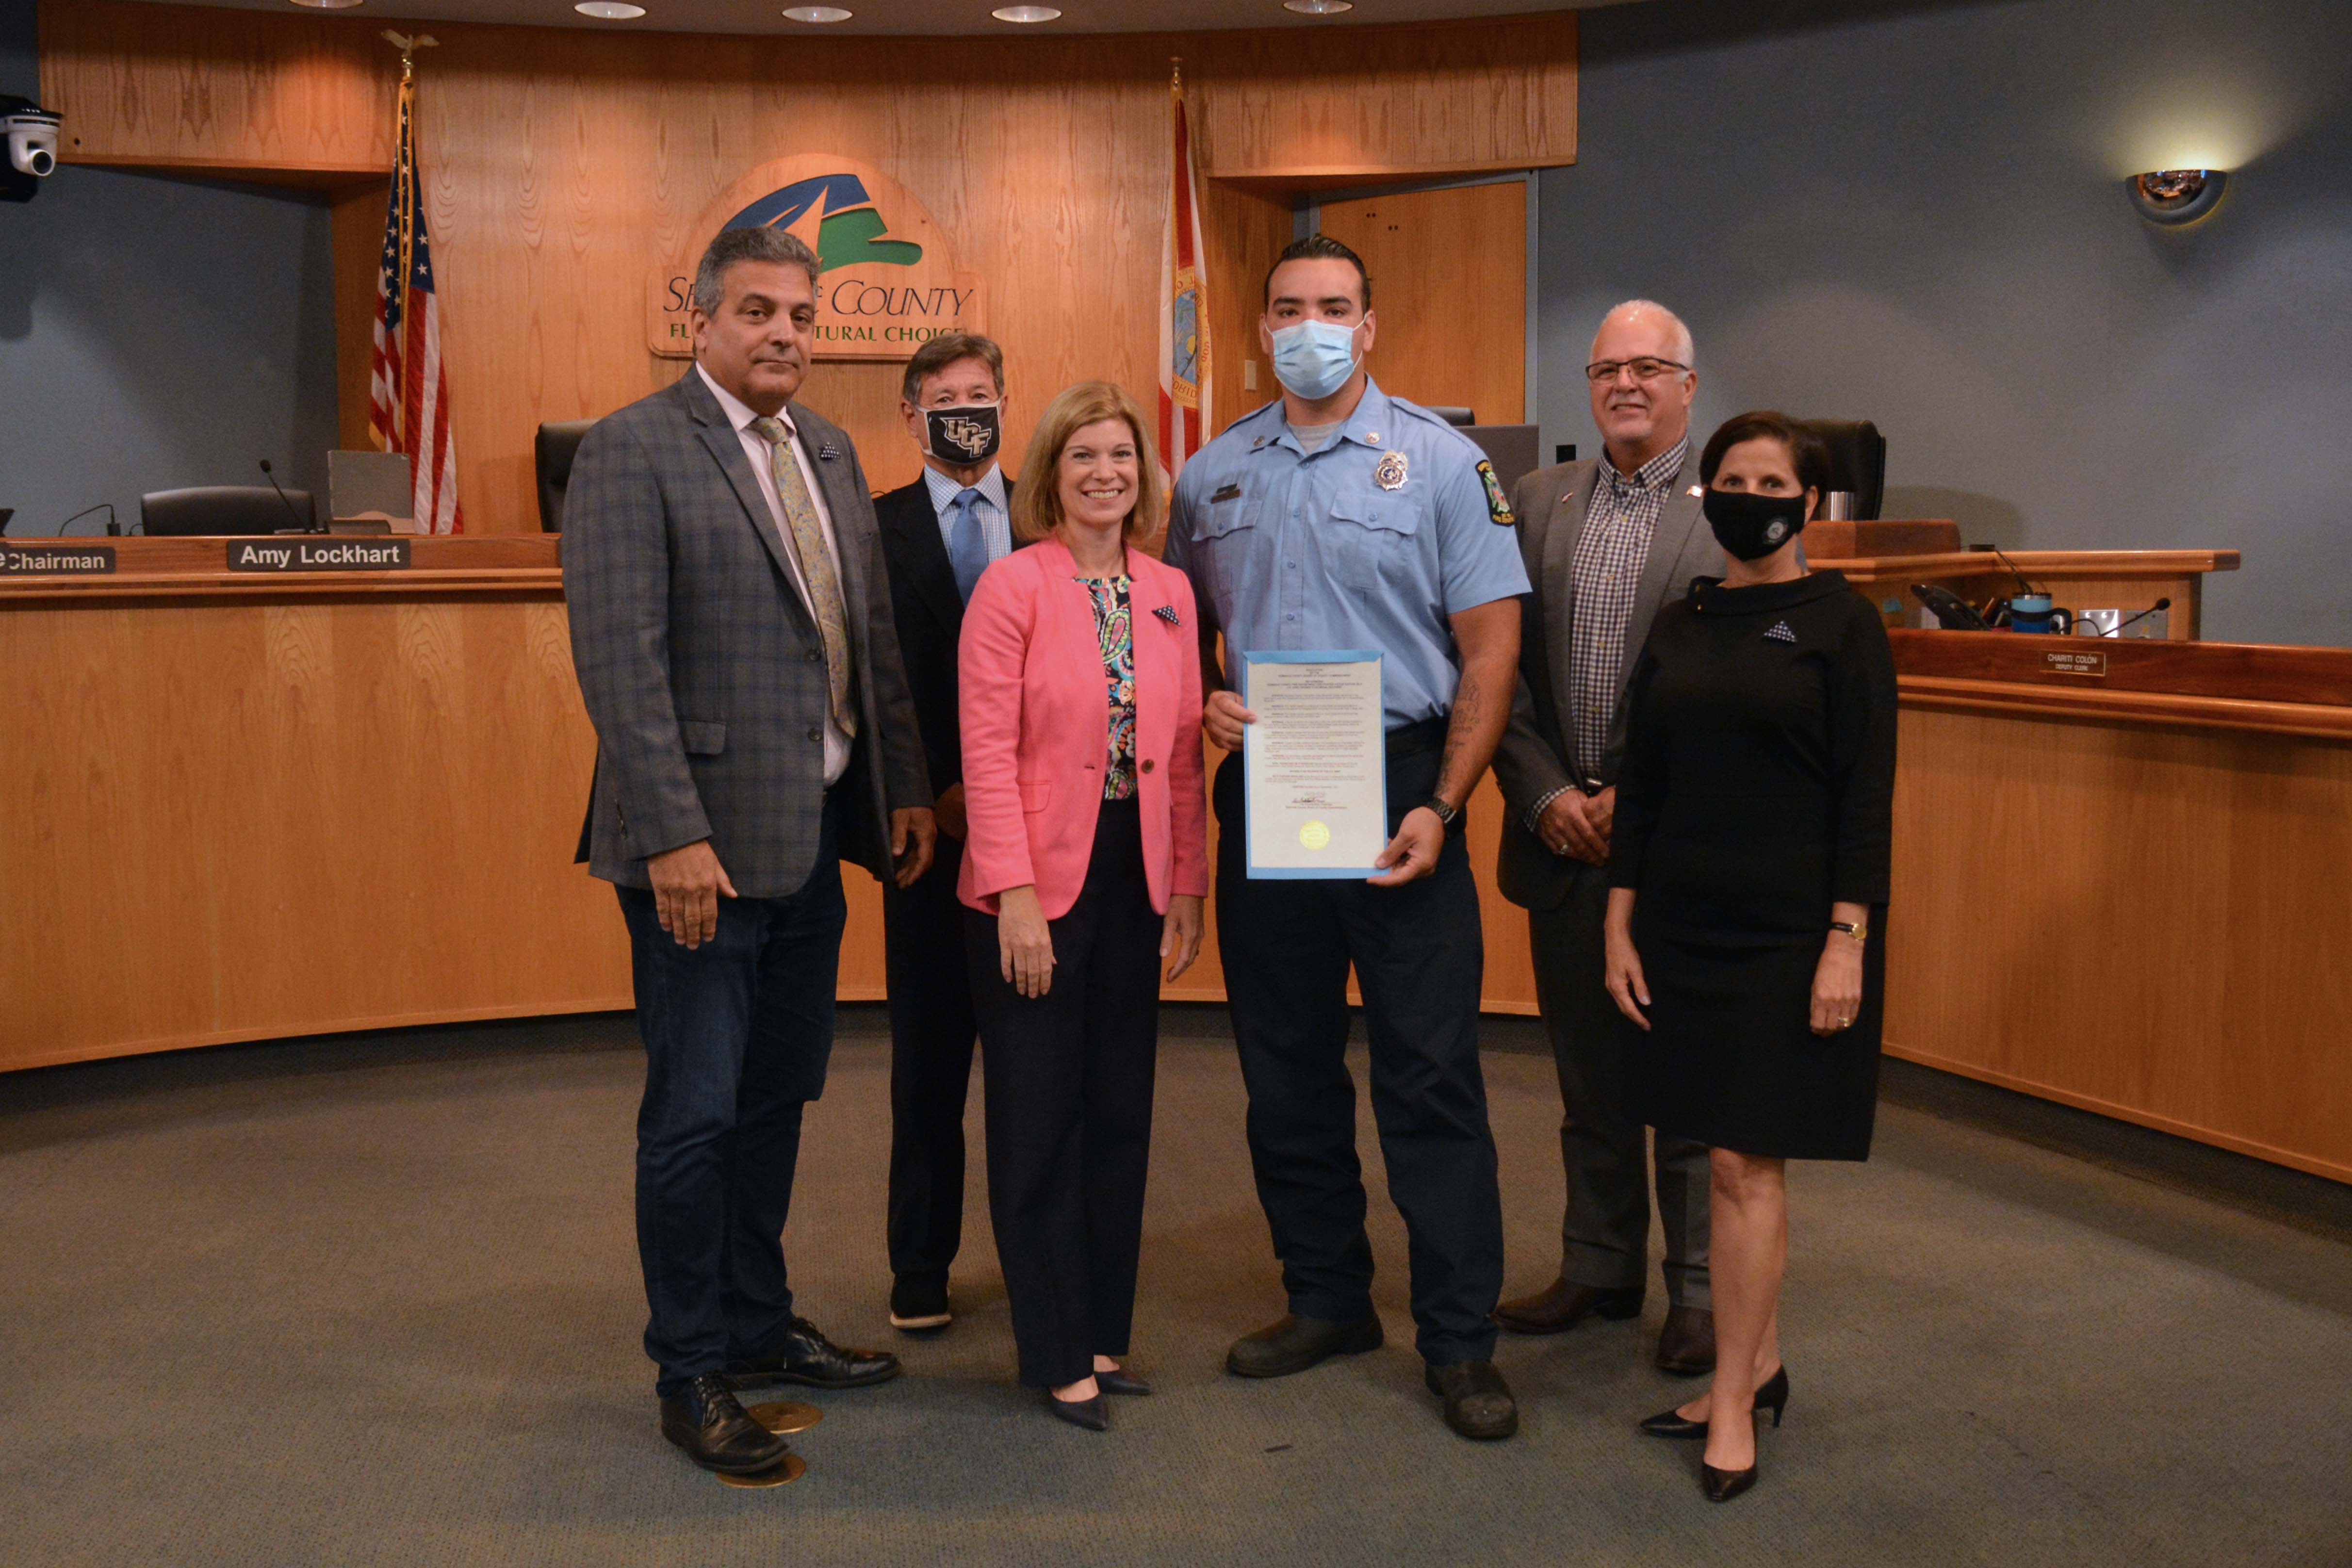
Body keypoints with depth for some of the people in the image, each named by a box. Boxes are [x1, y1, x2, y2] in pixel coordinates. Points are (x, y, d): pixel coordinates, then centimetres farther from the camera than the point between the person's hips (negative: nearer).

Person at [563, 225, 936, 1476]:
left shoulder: (829, 453, 13)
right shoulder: (633, 450, -10)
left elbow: (872, 636, 16)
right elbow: (619, 661, -17)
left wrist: (905, 785, 9)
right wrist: (674, 835, -22)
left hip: (815, 834, 7)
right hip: (707, 842, -7)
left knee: (775, 1100, 18)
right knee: (696, 1115, 2)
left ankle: (758, 1325, 33)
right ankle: (692, 1377, 16)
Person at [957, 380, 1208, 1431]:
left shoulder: (1170, 594, 8)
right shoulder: (1013, 585, -7)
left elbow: (1183, 752, 9)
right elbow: (987, 750, -11)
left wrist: (1187, 889, 6)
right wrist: (1014, 894, -15)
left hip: (1135, 876, 5)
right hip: (1037, 882, -5)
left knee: (1120, 1111, 11)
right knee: (1040, 1119, 4)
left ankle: (1103, 1334, 24)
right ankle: (1056, 1356, 16)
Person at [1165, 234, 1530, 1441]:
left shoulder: (1440, 461, -1)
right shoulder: (1212, 476, 10)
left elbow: (1490, 646, -4)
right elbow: (1181, 627, 19)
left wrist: (1441, 805, -13)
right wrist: (1202, 702, -4)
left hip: (1400, 786, -4)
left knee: (1430, 1070, -2)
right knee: (1285, 1062, 12)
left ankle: (1459, 1339, 8)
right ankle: (1326, 1299, 27)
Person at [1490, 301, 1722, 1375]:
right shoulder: (1538, 502, 9)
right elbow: (1503, 668, 6)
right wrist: (1546, 794, -5)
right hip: (1561, 833, 4)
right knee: (1588, 1074, 14)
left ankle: (1700, 1290, 19)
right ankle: (1599, 1268, 29)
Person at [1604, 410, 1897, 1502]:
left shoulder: (1840, 624, -4)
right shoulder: (1678, 627, 9)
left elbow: (1867, 796, -8)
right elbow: (1640, 788, 10)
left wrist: (1847, 941, -14)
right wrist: (1620, 928, 6)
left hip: (1789, 930, -4)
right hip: (1683, 923, 5)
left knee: (1744, 1161, -4)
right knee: (1737, 1157, 11)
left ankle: (1732, 1402, 5)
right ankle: (1759, 1363, 25)